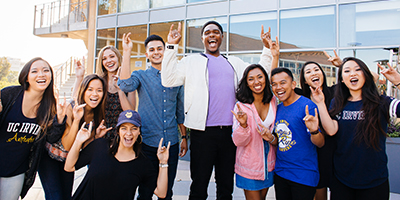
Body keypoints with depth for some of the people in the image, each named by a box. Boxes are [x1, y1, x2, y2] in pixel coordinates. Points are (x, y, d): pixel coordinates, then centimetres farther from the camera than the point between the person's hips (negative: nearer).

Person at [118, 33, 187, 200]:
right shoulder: (141, 76, 2)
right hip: (148, 142, -2)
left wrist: (184, 137, 12)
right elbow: (125, 85, -22)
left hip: (171, 143, 2)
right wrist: (127, 52, -18)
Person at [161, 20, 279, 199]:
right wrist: (172, 46, -11)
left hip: (229, 131, 4)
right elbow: (168, 80, -8)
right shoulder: (191, 61, 5)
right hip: (203, 132, -3)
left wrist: (268, 51, 10)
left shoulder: (235, 63, 17)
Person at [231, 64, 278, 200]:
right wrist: (243, 124, -37)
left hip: (269, 164, 4)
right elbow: (238, 142, -18)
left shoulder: (273, 101, -3)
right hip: (249, 167, -4)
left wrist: (272, 138, -15)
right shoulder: (241, 106, -15)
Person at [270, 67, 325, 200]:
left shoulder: (307, 106, -14)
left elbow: (320, 143, -16)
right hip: (280, 173, 6)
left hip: (303, 176, -6)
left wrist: (314, 131, -36)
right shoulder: (278, 108, 6)